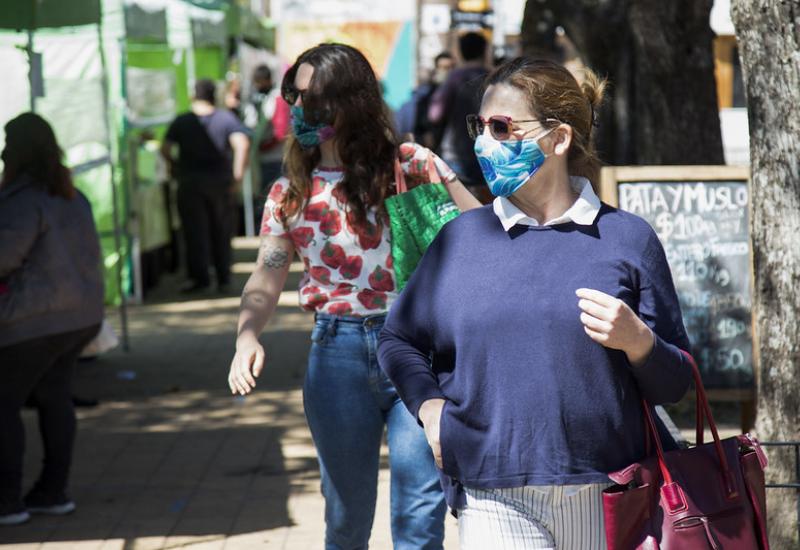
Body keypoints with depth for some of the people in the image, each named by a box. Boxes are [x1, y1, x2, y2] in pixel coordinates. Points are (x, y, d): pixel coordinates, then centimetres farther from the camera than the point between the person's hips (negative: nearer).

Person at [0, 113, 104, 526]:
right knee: (54, 398, 15)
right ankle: (54, 491, 18)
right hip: (81, 315, 9)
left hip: (34, 319, -9)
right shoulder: (74, 198, 13)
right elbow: (90, 252, 18)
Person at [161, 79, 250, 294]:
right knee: (221, 230, 10)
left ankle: (199, 277, 0)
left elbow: (165, 149, -6)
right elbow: (242, 144, -14)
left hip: (190, 181, -1)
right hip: (220, 180, 1)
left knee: (195, 231, 4)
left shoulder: (181, 121, -1)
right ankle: (223, 278, 12)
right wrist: (238, 173, -9)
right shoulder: (226, 118, -2)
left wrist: (173, 166, 12)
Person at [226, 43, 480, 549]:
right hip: (338, 352, 3)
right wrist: (247, 337, -12)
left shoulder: (411, 165, -1)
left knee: (421, 505, -10)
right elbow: (266, 281, 7)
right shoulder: (290, 195, 7)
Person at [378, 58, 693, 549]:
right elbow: (399, 340, 20)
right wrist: (430, 407, 2)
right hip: (496, 504, 0)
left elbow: (674, 386, 7)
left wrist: (635, 340, -13)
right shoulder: (461, 238, 8)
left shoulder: (628, 238, 4)